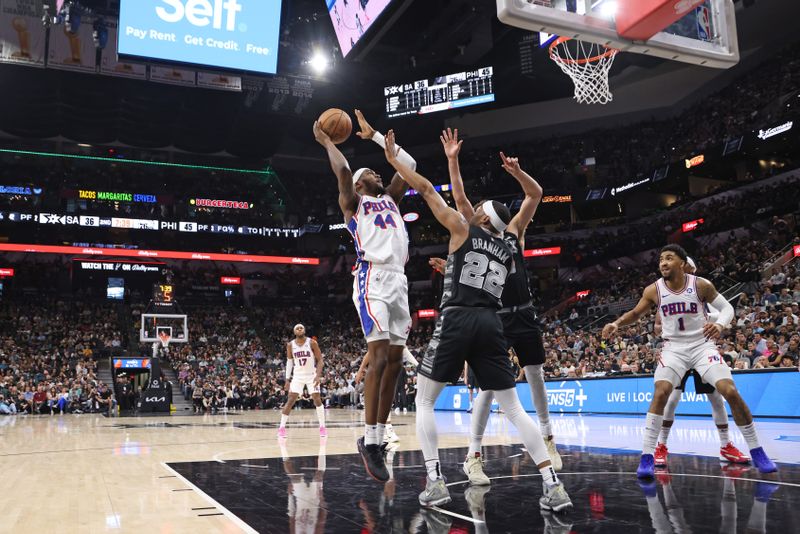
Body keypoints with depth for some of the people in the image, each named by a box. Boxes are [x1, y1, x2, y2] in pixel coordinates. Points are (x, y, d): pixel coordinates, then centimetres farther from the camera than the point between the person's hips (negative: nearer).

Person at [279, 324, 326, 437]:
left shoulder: (312, 343, -11)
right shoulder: (290, 345, -4)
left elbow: (320, 360, -10)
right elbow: (289, 362, 7)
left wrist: (318, 375, -21)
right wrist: (287, 379, 1)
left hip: (312, 375, -1)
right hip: (298, 376, 1)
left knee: (317, 400, -7)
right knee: (290, 400, -7)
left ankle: (322, 427, 4)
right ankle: (282, 427, 0)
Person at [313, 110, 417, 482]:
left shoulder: (391, 200, 27)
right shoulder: (352, 203, 11)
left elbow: (409, 164, 26)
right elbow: (342, 171, -5)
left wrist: (374, 136, 28)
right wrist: (328, 143, 12)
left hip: (399, 280, 7)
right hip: (373, 279, -7)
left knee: (394, 362, 3)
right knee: (380, 358, -16)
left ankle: (376, 439, 9)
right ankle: (369, 441, -9)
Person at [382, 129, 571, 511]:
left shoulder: (463, 230, 6)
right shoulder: (507, 250, 19)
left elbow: (426, 190, 8)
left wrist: (393, 160, 17)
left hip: (457, 320, -5)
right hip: (490, 323, 5)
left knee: (424, 401, 9)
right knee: (514, 408, 9)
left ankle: (435, 483, -2)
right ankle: (554, 486, 0)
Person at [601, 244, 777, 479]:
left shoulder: (701, 285, -11)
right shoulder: (654, 290, -7)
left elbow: (727, 307, -1)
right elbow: (635, 313, 7)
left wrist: (720, 324, -24)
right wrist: (616, 324, -11)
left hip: (702, 345, 0)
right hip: (674, 348, 0)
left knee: (731, 392, -12)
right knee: (660, 393, -20)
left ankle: (757, 452, 8)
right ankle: (647, 457, -15)